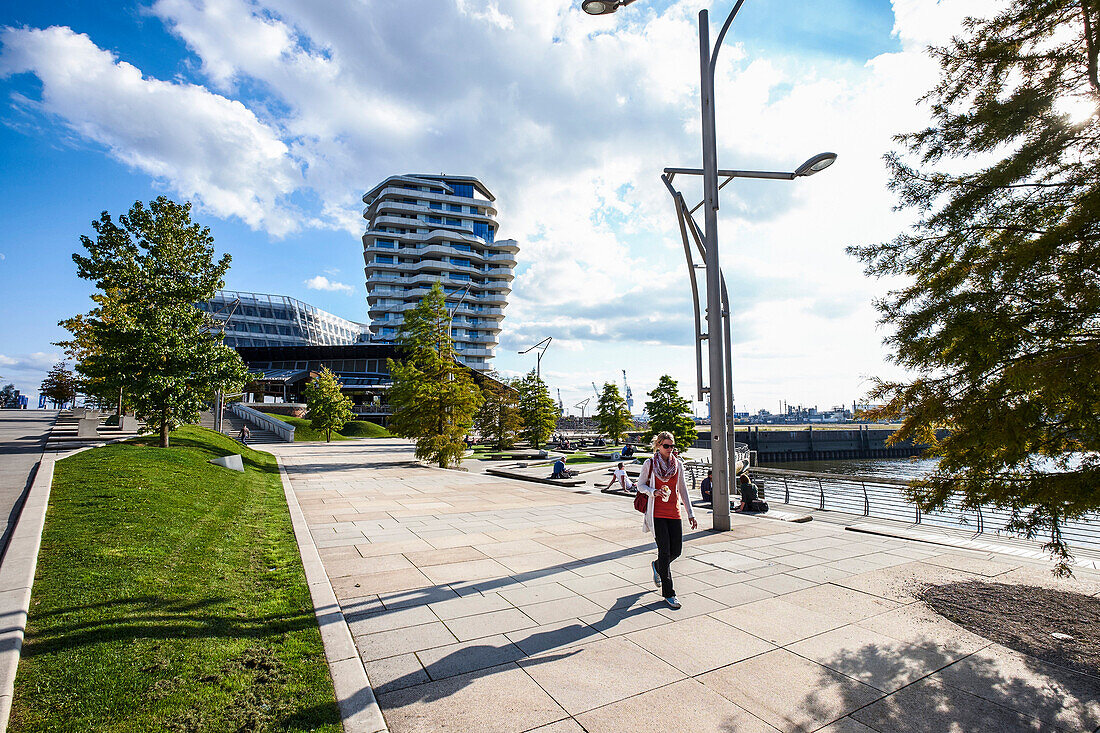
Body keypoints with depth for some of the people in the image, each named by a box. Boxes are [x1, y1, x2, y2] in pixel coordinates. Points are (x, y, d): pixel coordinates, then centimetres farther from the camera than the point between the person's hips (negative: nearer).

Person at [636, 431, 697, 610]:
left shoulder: (678, 464, 7)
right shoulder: (649, 463, -3)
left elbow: (682, 489, 13)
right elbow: (640, 485, 3)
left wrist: (691, 514, 11)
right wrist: (654, 492, -17)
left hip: (674, 512, 4)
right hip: (657, 513, -4)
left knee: (676, 550, 4)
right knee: (665, 551, -6)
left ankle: (657, 566, 38)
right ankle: (668, 593, 7)